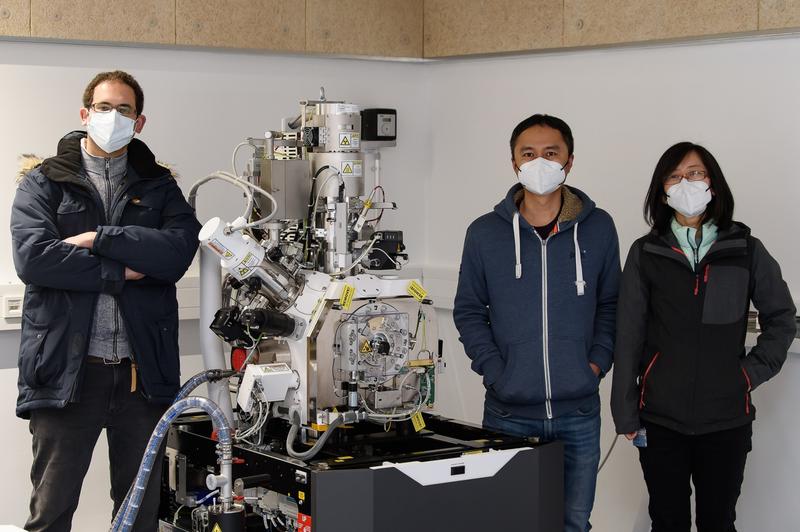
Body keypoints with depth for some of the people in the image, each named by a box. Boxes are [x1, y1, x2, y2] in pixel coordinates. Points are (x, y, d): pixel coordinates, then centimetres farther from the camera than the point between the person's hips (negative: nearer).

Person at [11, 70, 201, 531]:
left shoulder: (159, 186, 12)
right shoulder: (43, 184, 6)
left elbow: (180, 250, -7)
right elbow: (33, 258, -12)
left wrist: (99, 240, -12)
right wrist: (119, 273, -11)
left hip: (143, 369, 2)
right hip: (66, 368, -2)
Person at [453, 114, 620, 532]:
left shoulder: (598, 228, 3)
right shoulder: (485, 233, 0)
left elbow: (611, 303, 11)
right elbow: (468, 310, 5)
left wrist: (598, 362, -3)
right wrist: (495, 371, -6)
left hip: (578, 412, 1)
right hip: (508, 412, -1)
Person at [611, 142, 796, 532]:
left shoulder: (746, 250, 3)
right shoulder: (645, 253, 2)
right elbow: (628, 336, 2)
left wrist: (754, 371, 1)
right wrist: (625, 412, -1)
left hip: (727, 419, 0)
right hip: (660, 418, 0)